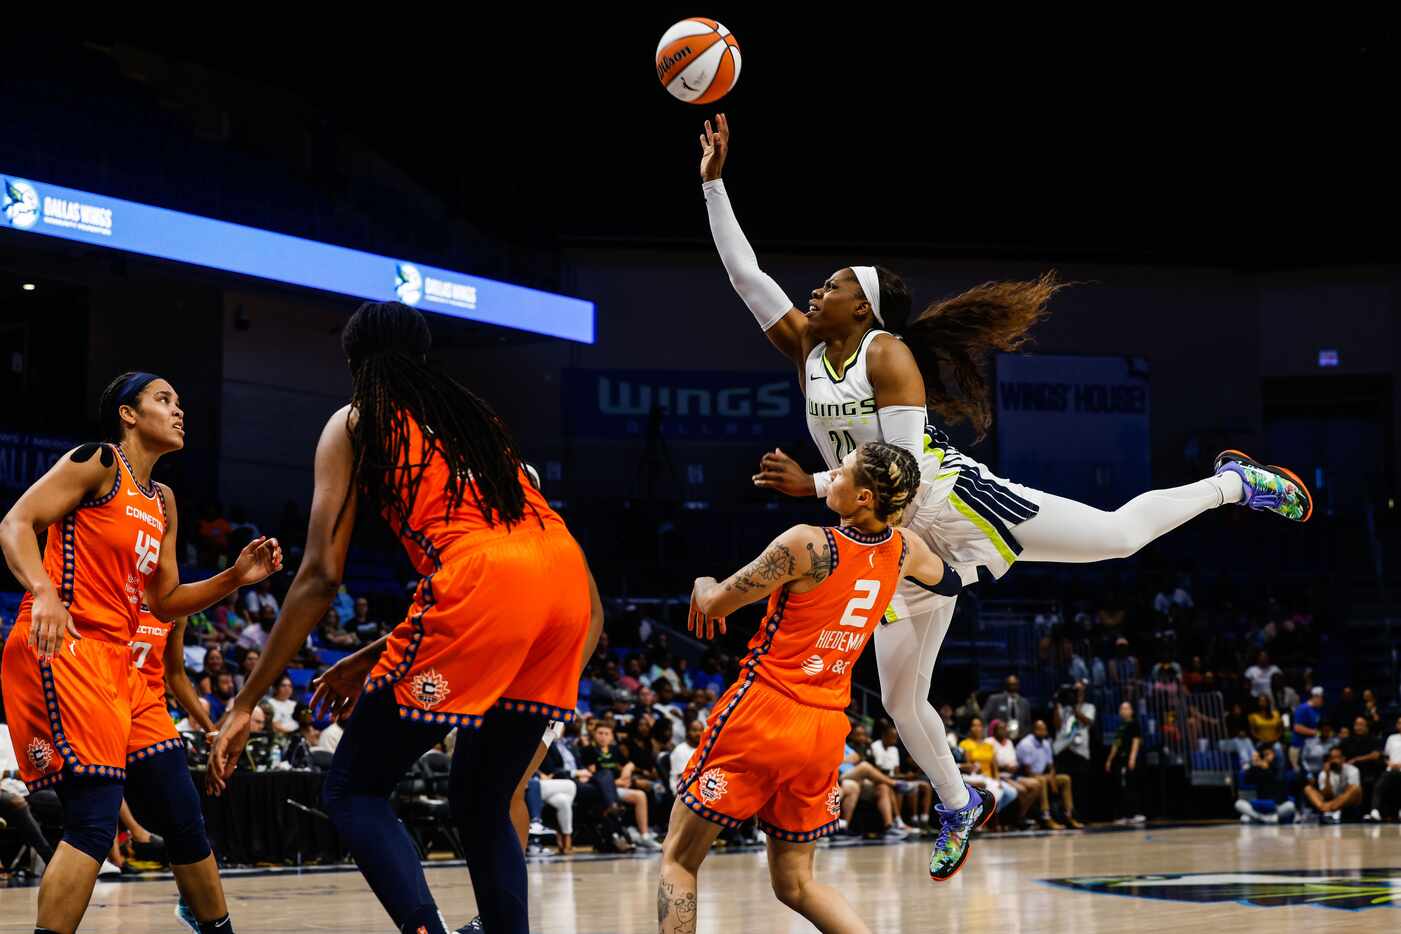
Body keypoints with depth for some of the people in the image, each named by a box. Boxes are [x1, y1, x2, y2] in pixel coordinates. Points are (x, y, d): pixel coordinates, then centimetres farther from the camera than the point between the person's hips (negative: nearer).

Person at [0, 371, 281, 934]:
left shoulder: (163, 503, 20)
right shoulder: (97, 462, -3)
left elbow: (166, 603, 24)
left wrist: (237, 577, 10)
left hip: (115, 661, 9)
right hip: (61, 651, -9)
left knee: (184, 814, 8)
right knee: (95, 820, -18)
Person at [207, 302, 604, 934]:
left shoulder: (354, 423, 14)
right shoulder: (467, 413, 31)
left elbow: (322, 575, 5)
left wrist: (245, 704, 7)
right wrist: (375, 658, 37)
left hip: (484, 592, -6)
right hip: (567, 580, 6)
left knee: (353, 793, 5)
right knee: (481, 803, 22)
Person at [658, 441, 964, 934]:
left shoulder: (808, 545, -16)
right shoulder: (903, 551, 2)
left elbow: (715, 605, -6)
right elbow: (949, 579, 28)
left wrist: (702, 586, 18)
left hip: (763, 711, -6)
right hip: (826, 728, 6)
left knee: (679, 859, 6)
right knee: (796, 883, 16)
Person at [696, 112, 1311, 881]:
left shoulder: (888, 353, -15)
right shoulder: (807, 351, 4)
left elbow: (902, 465, -23)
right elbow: (743, 272, 1)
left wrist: (811, 486, -26)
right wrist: (713, 180, -4)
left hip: (952, 501, -6)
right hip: (898, 539, 6)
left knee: (1118, 535, -5)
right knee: (901, 699, 7)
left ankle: (1233, 482, 18)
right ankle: (957, 808, 28)